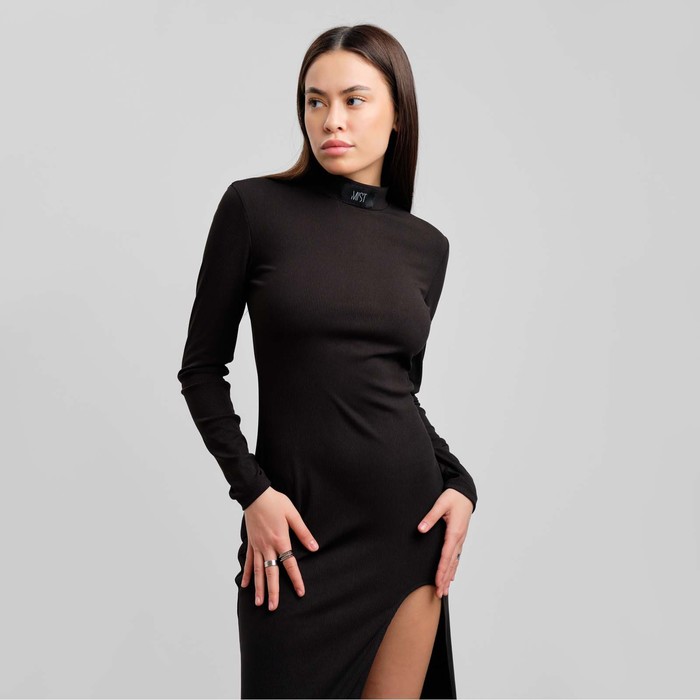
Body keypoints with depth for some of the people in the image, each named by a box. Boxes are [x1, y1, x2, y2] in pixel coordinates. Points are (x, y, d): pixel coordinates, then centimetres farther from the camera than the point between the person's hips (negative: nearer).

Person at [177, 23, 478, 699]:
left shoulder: (426, 244, 6)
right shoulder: (254, 205, -4)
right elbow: (202, 367, -1)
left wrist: (458, 482, 0)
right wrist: (252, 490, -11)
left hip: (410, 516, 3)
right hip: (300, 526, -3)